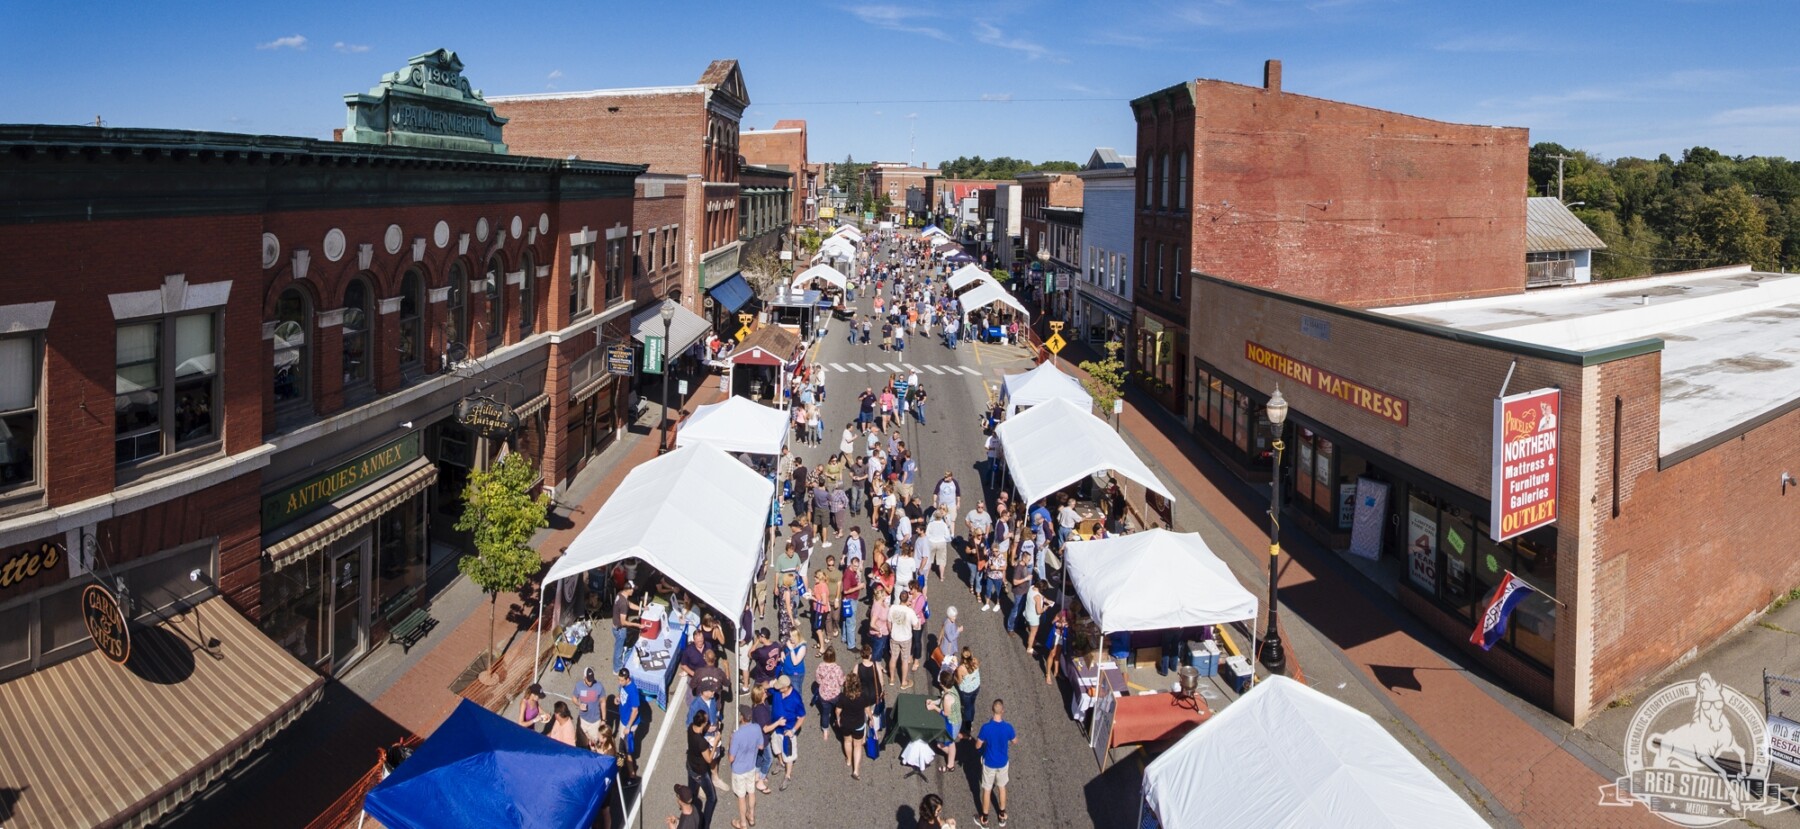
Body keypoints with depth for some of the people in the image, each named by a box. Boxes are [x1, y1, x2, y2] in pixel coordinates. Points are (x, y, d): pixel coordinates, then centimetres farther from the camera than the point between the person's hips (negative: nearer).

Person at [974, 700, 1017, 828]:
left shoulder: (986, 727, -28)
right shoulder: (1008, 727, -23)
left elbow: (978, 746, -16)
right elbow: (1014, 741, -2)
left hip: (989, 763, -1)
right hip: (1003, 762, 1)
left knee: (987, 789, 18)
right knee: (1002, 787, 25)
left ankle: (984, 818, 33)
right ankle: (1002, 815, 40)